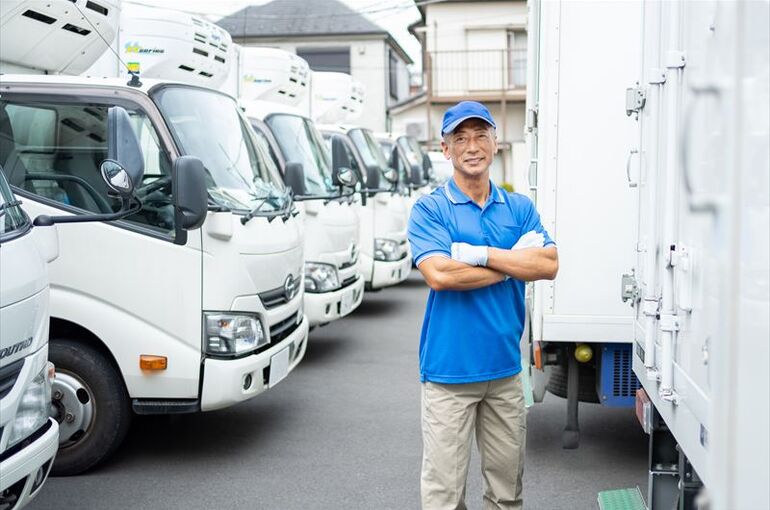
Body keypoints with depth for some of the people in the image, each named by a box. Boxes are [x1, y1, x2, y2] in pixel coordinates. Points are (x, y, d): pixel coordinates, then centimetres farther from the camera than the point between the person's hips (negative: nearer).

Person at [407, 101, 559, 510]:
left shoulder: (519, 208, 9)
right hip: (449, 369, -4)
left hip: (505, 368, 4)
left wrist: (480, 254, -14)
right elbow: (439, 274, -19)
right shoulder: (429, 210, -4)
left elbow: (549, 265, -5)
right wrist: (514, 263, -11)